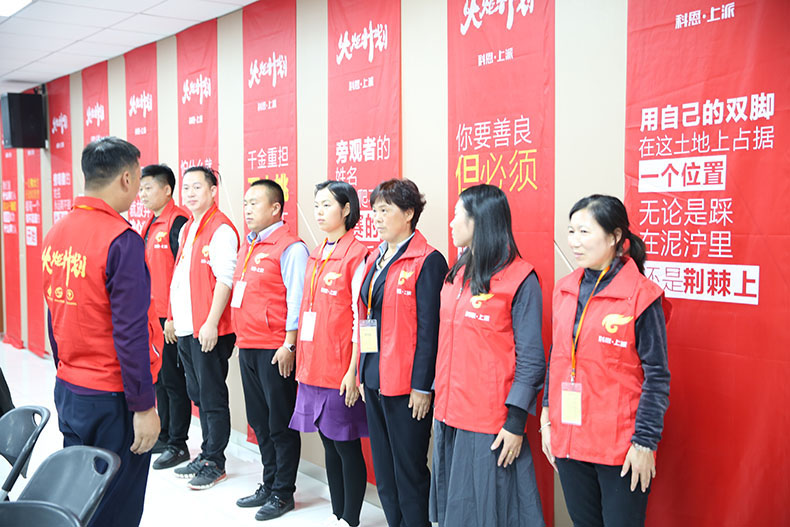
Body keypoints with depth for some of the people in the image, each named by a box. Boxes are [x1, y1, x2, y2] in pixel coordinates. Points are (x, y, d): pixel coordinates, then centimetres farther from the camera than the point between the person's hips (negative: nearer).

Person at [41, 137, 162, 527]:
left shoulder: (56, 233, 5)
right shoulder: (121, 240, -19)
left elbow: (55, 314, 13)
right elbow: (130, 334, -21)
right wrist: (144, 406, -15)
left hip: (68, 391, 8)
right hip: (112, 400, -7)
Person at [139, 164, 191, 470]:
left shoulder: (178, 223, -14)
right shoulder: (151, 224, 14)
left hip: (171, 317, -9)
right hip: (153, 315, 9)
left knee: (173, 379, 0)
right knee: (158, 377, 17)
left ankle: (178, 445, 11)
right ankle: (165, 437, 29)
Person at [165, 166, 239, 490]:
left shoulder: (221, 230, -12)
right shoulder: (187, 229, 16)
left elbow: (225, 279, -18)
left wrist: (211, 323, -21)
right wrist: (173, 317, 19)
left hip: (209, 330, -9)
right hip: (185, 329, 9)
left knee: (213, 398, 1)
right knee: (198, 394, 16)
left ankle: (214, 463, 12)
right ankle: (206, 455, 27)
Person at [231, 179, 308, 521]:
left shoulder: (290, 248, -11)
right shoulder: (246, 247, 16)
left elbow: (297, 300, -15)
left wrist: (289, 345, -18)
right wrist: (241, 339, 19)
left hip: (275, 350, -9)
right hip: (247, 347, 9)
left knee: (281, 423, 1)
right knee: (259, 420, 16)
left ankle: (283, 493, 12)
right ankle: (269, 485, 28)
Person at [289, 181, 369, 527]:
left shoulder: (357, 255, -10)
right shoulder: (315, 256, 13)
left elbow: (361, 318, -13)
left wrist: (354, 370, -15)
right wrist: (303, 362, 14)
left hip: (341, 371, -7)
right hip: (313, 367, 8)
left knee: (346, 446, 2)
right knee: (329, 443, 15)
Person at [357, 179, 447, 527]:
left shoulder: (427, 261, -11)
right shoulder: (375, 259, 13)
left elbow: (429, 329, -15)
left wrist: (422, 386, -16)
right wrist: (363, 374, 14)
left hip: (406, 384, -8)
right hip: (375, 380, 8)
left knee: (410, 470, 3)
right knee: (383, 468, 16)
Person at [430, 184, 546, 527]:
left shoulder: (518, 279, -11)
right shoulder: (457, 274, 11)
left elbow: (530, 358, -11)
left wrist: (515, 422, -14)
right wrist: (441, 403, 13)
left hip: (490, 421, -7)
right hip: (450, 415, 7)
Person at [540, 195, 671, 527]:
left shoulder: (641, 296, -11)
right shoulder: (565, 290, 7)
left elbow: (657, 377, -9)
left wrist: (645, 442, -12)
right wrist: (547, 417, 10)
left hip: (620, 446, -5)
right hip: (568, 439, 5)